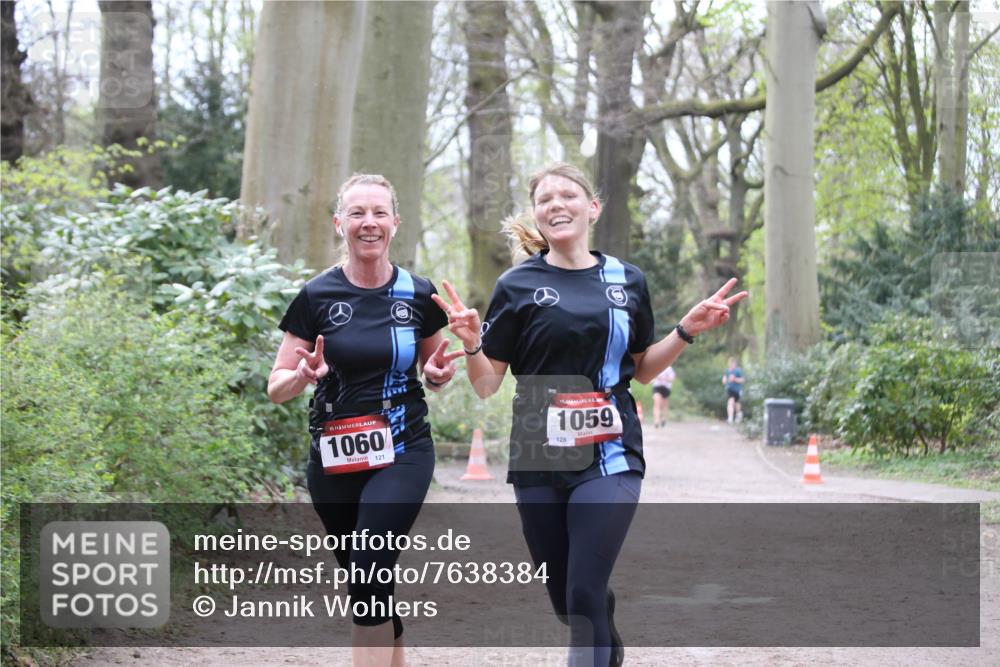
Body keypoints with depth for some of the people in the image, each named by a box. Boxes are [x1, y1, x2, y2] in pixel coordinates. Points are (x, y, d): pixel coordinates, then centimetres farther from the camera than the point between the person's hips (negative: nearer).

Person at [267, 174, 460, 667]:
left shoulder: (418, 294, -1)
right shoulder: (316, 298, -4)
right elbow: (277, 387, -1)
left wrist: (438, 373, -9)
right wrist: (303, 376, -23)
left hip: (402, 455, -2)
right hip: (334, 462, 2)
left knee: (369, 578, -19)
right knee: (367, 585, 13)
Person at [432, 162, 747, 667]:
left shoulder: (627, 281, 7)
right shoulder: (518, 286, 1)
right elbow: (486, 386, 2)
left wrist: (687, 330, 4)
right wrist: (471, 343, -17)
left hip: (609, 459, -1)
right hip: (538, 459, 1)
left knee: (585, 595, -14)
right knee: (562, 599, 11)